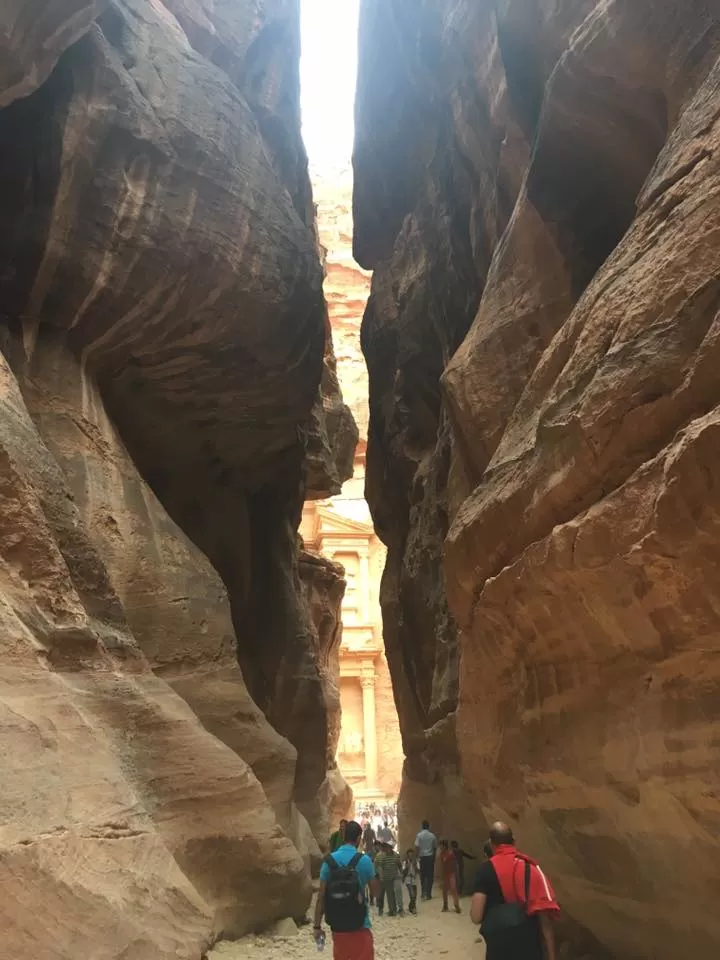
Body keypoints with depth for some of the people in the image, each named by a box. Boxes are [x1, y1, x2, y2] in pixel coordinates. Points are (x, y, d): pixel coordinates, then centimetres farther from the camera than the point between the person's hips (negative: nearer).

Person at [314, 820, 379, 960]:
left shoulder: (329, 861, -2)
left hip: (337, 925, 3)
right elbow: (375, 891, 1)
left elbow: (321, 896, -3)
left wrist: (317, 926, 2)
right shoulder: (364, 860, -9)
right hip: (360, 924, -3)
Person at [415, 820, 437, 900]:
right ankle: (428, 894, 4)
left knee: (423, 876, 12)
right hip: (430, 857, 1)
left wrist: (418, 856, -3)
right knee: (430, 876, 6)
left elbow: (417, 846, -13)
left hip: (422, 857, -1)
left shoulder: (419, 835, -6)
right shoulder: (432, 835, -1)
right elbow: (435, 847, 4)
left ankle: (423, 892, 9)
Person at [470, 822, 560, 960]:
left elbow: (476, 917, -13)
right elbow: (545, 920, -5)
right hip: (530, 948, 2)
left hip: (499, 947, -2)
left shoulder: (486, 870, -7)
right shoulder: (531, 867, 0)